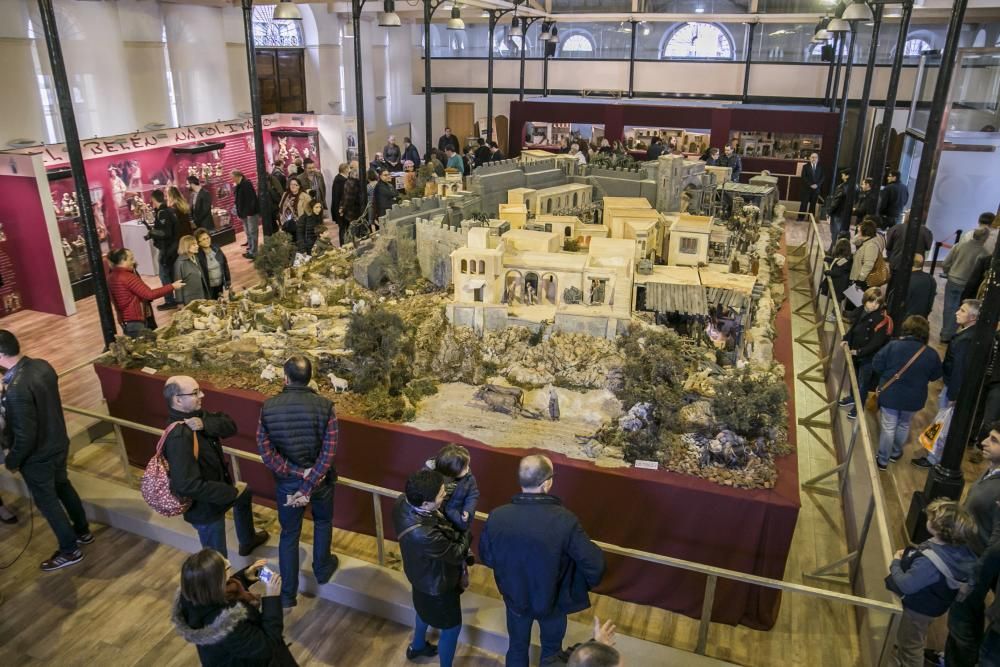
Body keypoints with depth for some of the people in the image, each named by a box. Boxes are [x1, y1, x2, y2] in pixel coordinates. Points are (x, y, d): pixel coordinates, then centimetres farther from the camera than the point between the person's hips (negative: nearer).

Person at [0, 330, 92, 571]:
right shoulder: (42, 365, -9)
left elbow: (25, 437, -27)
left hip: (37, 456, -8)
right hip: (58, 443, 8)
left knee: (46, 501, 13)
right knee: (62, 486, 27)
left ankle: (69, 551, 29)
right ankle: (83, 531, 46)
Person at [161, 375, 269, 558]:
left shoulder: (195, 414, -7)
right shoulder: (178, 436, -35)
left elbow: (230, 425, -11)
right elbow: (188, 485, -39)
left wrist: (205, 424, -31)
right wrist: (232, 492, -29)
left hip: (215, 487, 10)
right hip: (204, 506, -10)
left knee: (245, 494, 34)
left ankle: (247, 540, 56)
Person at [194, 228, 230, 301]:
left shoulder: (216, 249, -3)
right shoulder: (197, 255, -18)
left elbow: (225, 265, 5)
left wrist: (228, 282, 6)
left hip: (220, 285, 5)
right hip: (207, 288, -5)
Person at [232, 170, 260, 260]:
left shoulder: (247, 184, -16)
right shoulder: (238, 186, 10)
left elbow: (252, 199, -21)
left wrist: (250, 212, -23)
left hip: (251, 212, -9)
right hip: (244, 212, 9)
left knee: (252, 232, -4)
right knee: (248, 232, 15)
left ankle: (253, 252, 0)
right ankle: (250, 250, 24)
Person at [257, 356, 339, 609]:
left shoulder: (268, 407, -15)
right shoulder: (325, 406, -20)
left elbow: (266, 452, -15)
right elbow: (328, 454, -21)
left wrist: (295, 473, -12)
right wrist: (308, 487, -17)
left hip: (286, 482, 1)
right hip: (320, 479, -1)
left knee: (289, 534, 18)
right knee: (322, 522, 27)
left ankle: (287, 594, 28)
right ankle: (322, 568, 47)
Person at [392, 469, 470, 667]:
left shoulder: (403, 502, -26)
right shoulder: (424, 535, -46)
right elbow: (457, 554, -27)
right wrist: (466, 535, -9)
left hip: (423, 575, 8)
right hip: (437, 585, -8)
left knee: (425, 610, 36)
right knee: (452, 627, 20)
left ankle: (417, 646, 63)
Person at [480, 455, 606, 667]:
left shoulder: (497, 516, -24)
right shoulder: (565, 520, -32)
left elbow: (486, 556, -7)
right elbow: (594, 564, -25)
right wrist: (586, 584, -2)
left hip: (515, 597, 2)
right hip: (552, 600, -2)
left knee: (517, 648, 29)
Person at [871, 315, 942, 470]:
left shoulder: (893, 346, -17)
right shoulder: (931, 354, -10)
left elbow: (876, 366, -12)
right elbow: (935, 377, 5)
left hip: (890, 395, -2)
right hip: (913, 399, 2)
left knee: (888, 427, 9)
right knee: (903, 425, 24)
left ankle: (882, 460, 18)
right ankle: (896, 453, 41)